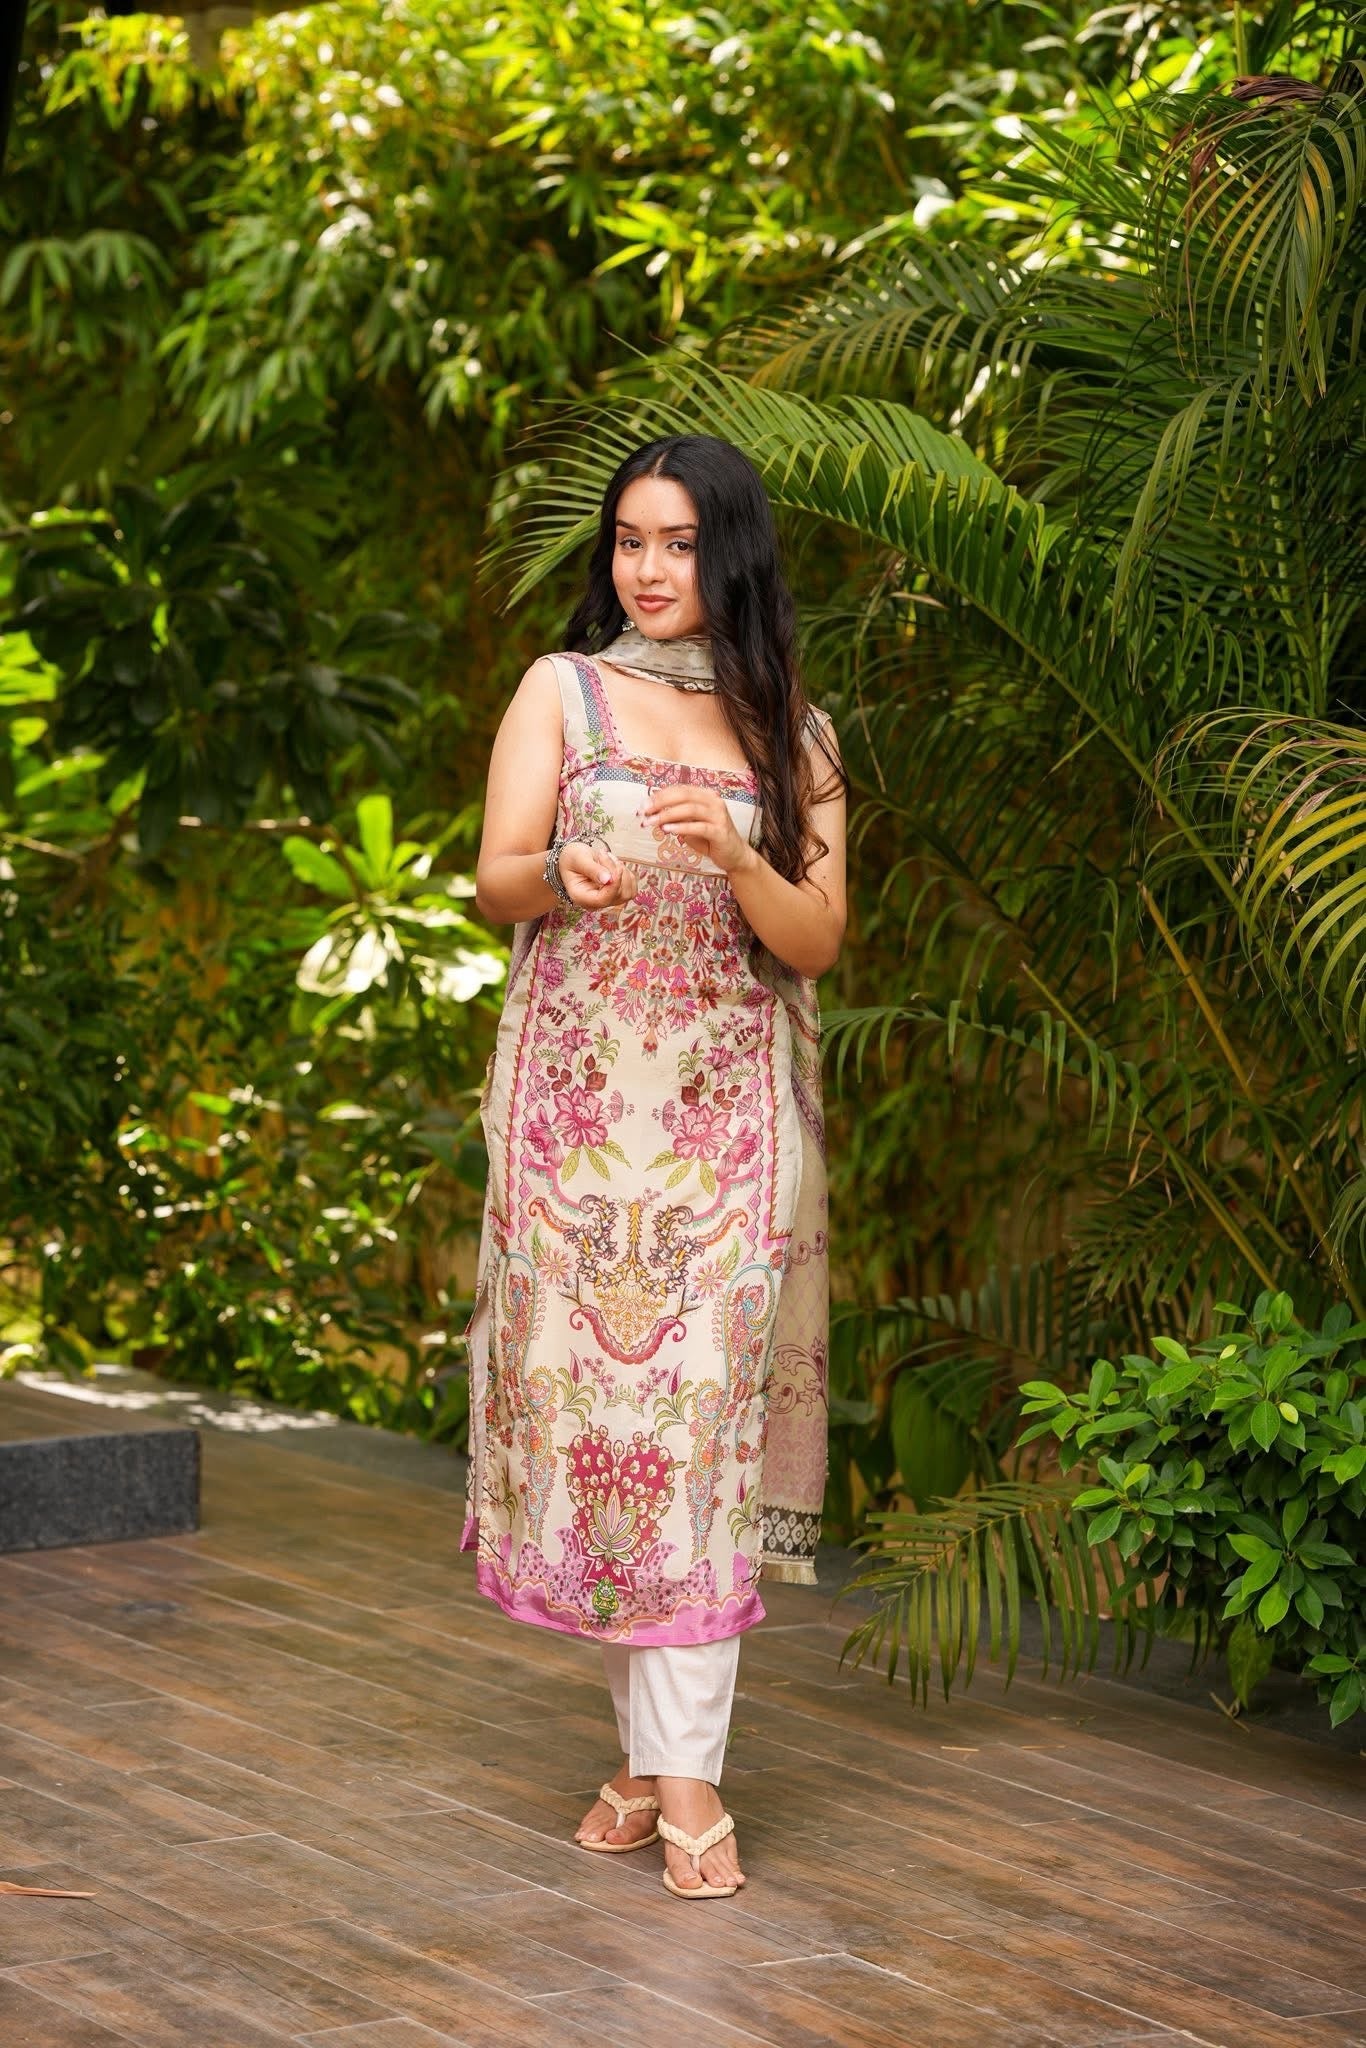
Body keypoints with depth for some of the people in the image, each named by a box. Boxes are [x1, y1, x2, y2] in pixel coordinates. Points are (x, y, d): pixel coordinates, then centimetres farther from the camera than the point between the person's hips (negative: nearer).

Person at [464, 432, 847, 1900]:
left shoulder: (791, 733, 11)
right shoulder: (563, 691, 8)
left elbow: (820, 939, 4)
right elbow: (493, 884, 0)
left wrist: (735, 862, -16)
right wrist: (560, 873, -23)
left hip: (729, 1114, 0)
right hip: (578, 1103, 0)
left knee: (702, 1408, -8)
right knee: (593, 1394, -2)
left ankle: (679, 1774, -9)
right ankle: (659, 1752, 8)